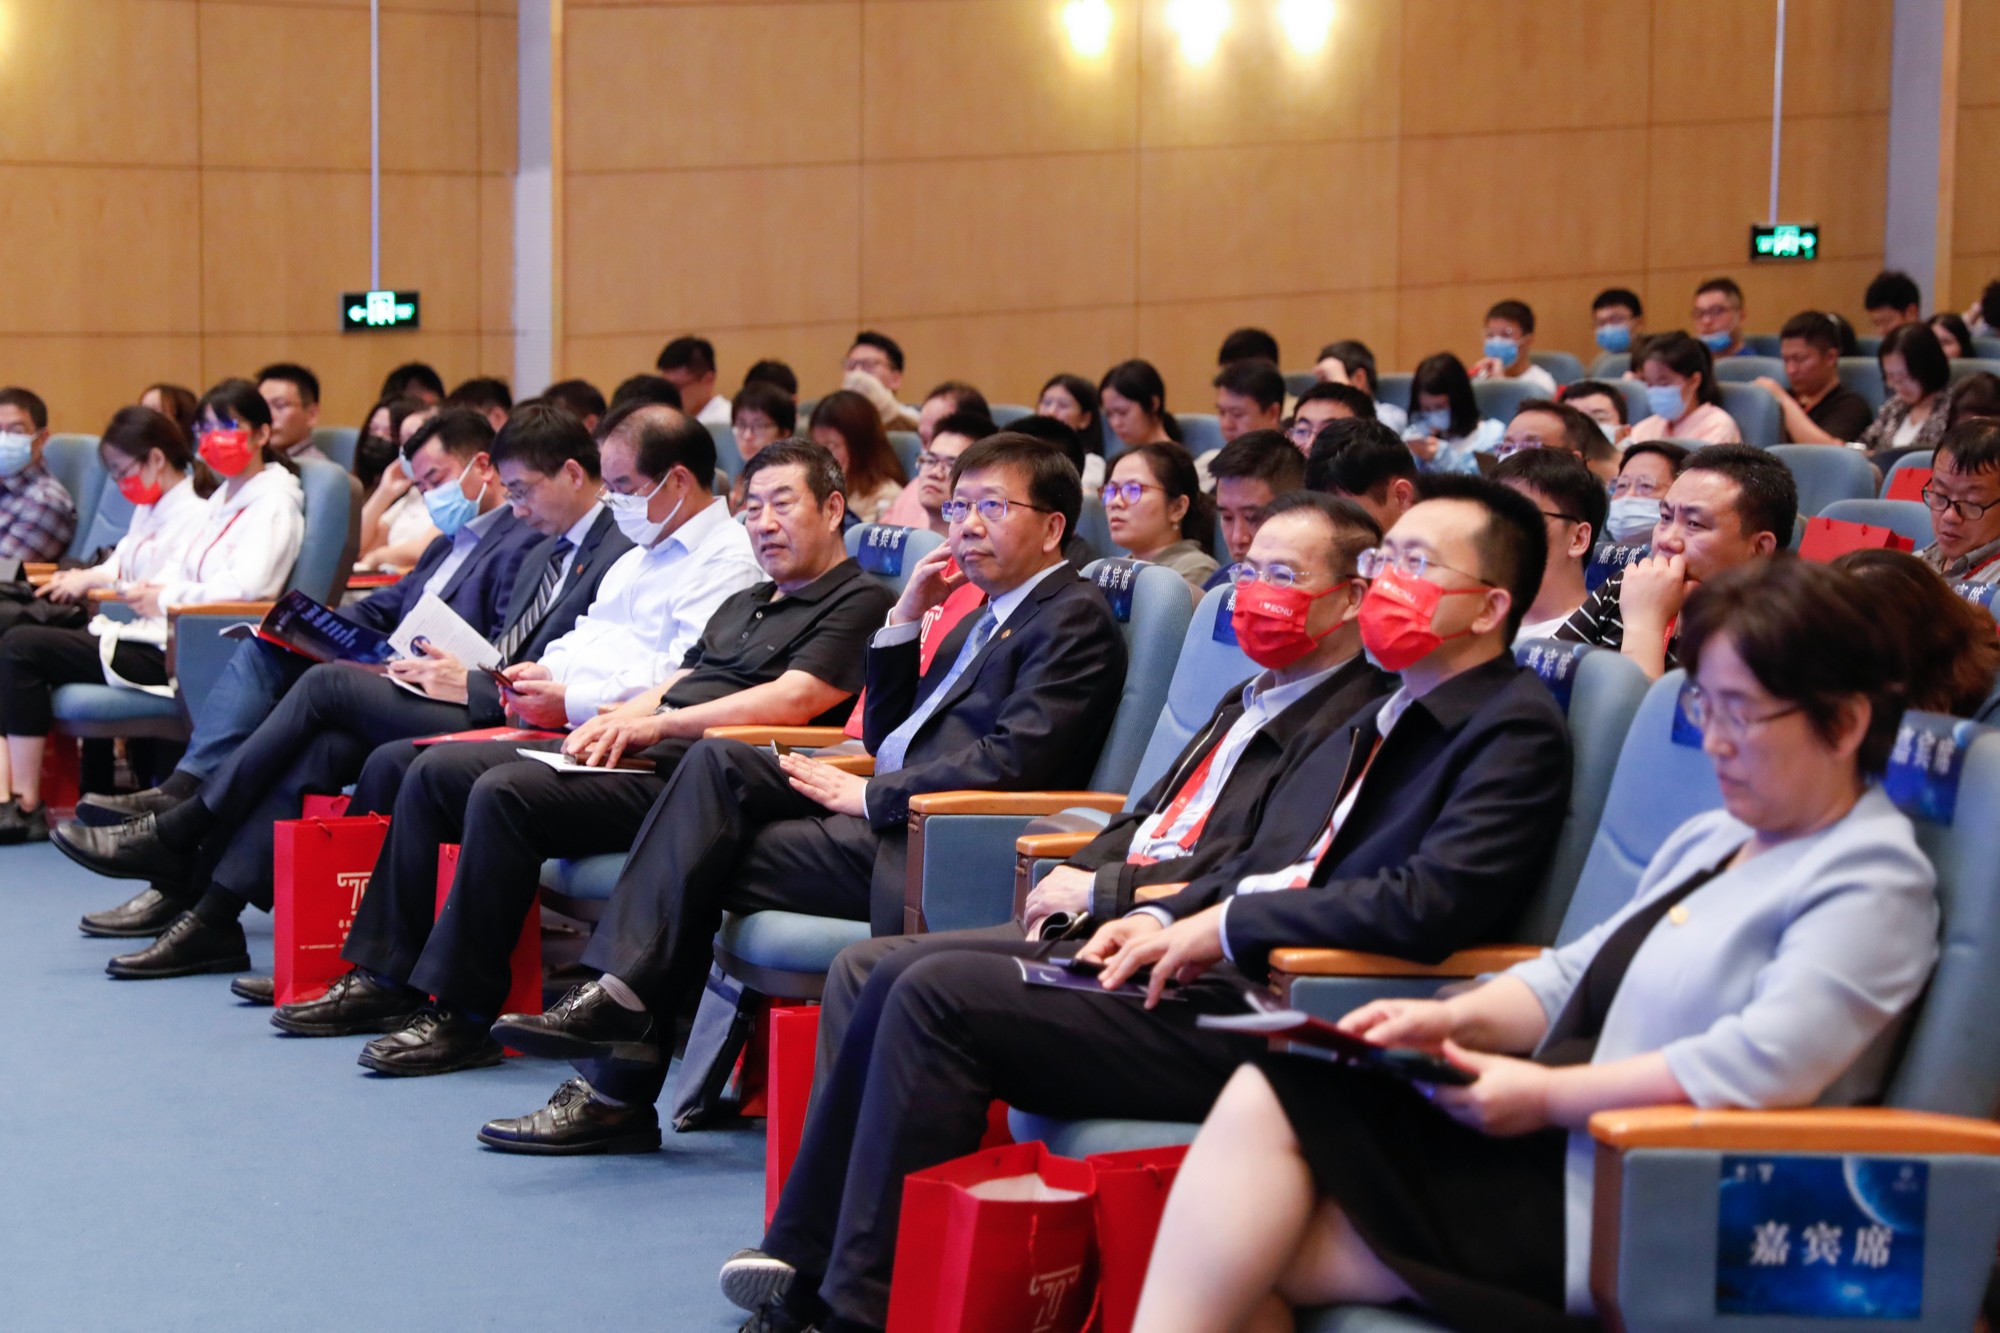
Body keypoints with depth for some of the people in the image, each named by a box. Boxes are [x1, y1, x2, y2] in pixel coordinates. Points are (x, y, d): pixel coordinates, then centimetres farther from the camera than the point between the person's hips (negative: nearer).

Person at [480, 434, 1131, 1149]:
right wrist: (904, 622, 12)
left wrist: (870, 793, -14)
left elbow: (1015, 758, -18)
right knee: (717, 760, -11)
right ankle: (622, 997, -19)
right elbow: (885, 735, 25)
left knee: (702, 865, -15)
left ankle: (621, 1090, -7)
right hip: (891, 816, 9)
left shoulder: (1076, 618, -4)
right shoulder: (985, 619, 25)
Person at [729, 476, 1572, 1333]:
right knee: (903, 975, 5)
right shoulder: (1381, 718, 21)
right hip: (1217, 973, 10)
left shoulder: (1516, 729, -9)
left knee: (937, 997, -16)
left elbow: (1431, 905, -22)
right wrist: (1162, 919, 4)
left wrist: (1223, 927, -16)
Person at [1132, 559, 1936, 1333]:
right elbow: (1577, 973, 22)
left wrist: (1546, 1095, -18)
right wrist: (1458, 1020, 1)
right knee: (1266, 1099, -11)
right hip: (1559, 1145, 9)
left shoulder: (1873, 881, -8)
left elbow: (1765, 1065, -21)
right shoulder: (1712, 840, 22)